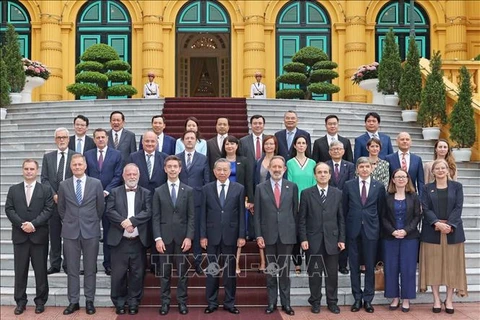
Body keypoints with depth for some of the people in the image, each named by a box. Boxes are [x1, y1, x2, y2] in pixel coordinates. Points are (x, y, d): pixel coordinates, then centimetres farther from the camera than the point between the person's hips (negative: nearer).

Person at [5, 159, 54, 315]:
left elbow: (48, 209, -5)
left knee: (40, 270, 5)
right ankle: (20, 301, 18)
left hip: (39, 235, -1)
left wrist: (33, 223, -16)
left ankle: (40, 301, 16)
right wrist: (22, 224, -12)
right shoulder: (13, 189, 9)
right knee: (20, 270, 7)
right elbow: (9, 209, 2)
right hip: (19, 235, 2)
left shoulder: (46, 189, 3)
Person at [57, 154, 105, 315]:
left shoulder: (96, 183, 0)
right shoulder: (64, 185, 3)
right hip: (70, 232, 1)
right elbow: (61, 208, 13)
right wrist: (69, 222, 12)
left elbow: (100, 207, 8)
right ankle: (73, 302, 16)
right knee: (72, 269, 7)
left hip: (91, 231, -1)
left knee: (90, 269, 6)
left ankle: (89, 301, 15)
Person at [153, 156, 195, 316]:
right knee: (165, 272, 6)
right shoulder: (158, 191, 5)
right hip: (165, 237, 0)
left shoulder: (188, 191, 5)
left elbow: (191, 216, 1)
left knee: (183, 271, 5)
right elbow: (155, 217, 1)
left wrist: (189, 237, -8)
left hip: (182, 237, 0)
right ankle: (165, 302, 16)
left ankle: (182, 301, 15)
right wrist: (158, 238, -8)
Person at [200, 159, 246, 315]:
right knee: (211, 270, 7)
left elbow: (241, 214, 0)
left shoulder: (239, 188, 1)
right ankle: (212, 302, 19)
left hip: (231, 235, 0)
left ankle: (229, 303, 19)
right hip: (212, 235, 0)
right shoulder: (207, 188, 3)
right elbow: (203, 214, 2)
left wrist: (241, 236, -4)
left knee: (230, 270, 8)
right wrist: (203, 235, -3)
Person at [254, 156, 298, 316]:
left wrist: (295, 233, 1)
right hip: (268, 234, 0)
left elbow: (295, 211, 5)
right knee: (270, 270, 8)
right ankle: (271, 302, 18)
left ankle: (286, 303, 17)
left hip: (286, 234, 0)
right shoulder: (260, 188, 2)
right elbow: (257, 214, 1)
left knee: (285, 270, 8)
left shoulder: (292, 187, 3)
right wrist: (258, 235, -5)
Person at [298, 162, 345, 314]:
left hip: (332, 240, 1)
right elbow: (302, 219, 0)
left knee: (332, 274, 8)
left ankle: (332, 302, 21)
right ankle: (315, 302, 20)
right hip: (313, 241, -1)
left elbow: (341, 218, 6)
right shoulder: (306, 193, 0)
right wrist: (303, 239, -7)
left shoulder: (338, 193, 6)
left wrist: (341, 239, 1)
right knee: (314, 273, 7)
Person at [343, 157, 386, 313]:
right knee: (354, 265, 6)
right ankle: (357, 298, 18)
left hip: (371, 229, 0)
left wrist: (377, 226, 3)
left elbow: (380, 210, 6)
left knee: (370, 265, 5)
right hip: (353, 229, 0)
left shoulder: (379, 186, 3)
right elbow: (345, 209, 5)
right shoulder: (348, 185, 3)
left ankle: (368, 299, 17)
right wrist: (345, 228, 3)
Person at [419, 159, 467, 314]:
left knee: (451, 265, 3)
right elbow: (426, 209, -2)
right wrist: (437, 223, -17)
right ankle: (436, 299, 10)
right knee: (433, 265, 1)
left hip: (453, 231, 0)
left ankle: (449, 300, 13)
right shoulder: (427, 188, 7)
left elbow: (458, 208, -2)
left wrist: (449, 224, -15)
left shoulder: (457, 186, 6)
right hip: (432, 232, 0)